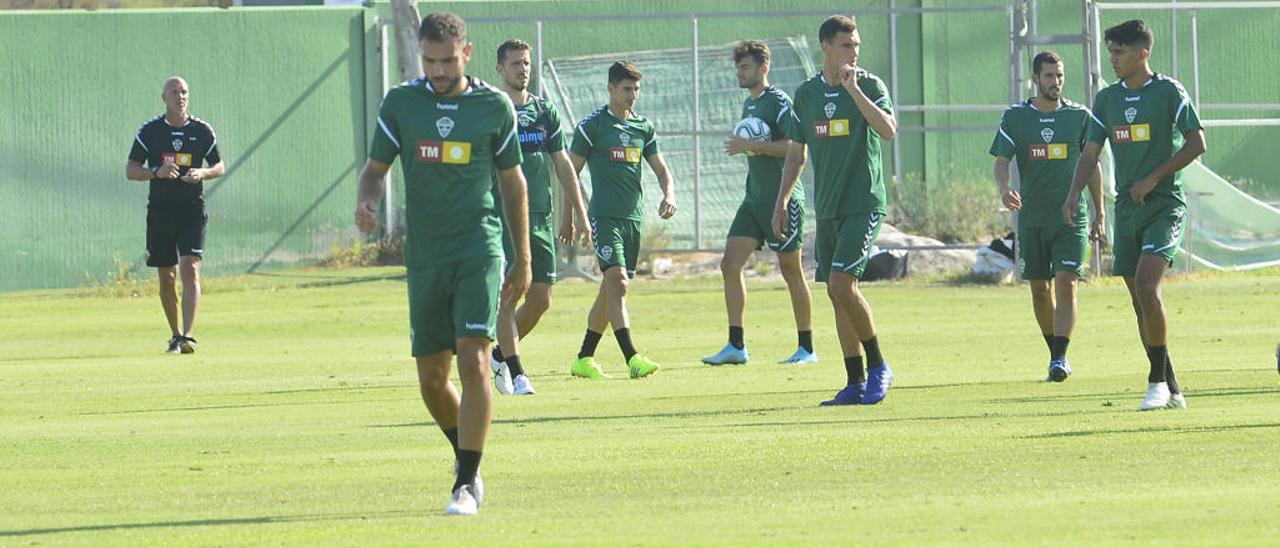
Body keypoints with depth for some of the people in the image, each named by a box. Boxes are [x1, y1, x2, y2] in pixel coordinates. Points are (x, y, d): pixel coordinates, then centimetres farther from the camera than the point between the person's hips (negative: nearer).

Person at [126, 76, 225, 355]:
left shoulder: (202, 131, 3)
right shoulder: (149, 131, 2)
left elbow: (220, 167, 12)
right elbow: (130, 170, 1)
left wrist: (202, 173, -11)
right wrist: (157, 172, -18)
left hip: (192, 209, -1)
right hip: (160, 211, 1)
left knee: (190, 269, -16)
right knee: (166, 278, 7)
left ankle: (188, 336, -23)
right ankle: (175, 335, 23)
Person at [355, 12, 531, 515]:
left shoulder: (494, 106, 2)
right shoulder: (400, 103, 4)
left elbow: (513, 181, 12)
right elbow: (376, 168, 11)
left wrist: (522, 260, 12)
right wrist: (367, 202, -14)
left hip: (479, 251, -3)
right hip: (425, 258, 3)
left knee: (474, 361, -16)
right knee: (431, 379, 7)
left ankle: (468, 483, -13)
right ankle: (466, 454, 34)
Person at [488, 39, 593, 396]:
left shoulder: (545, 111, 12)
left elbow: (562, 164, 17)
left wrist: (578, 213, 14)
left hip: (540, 217, 5)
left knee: (541, 298, 2)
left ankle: (501, 353, 23)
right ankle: (515, 373, -5)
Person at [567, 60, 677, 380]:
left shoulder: (643, 127, 14)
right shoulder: (592, 126, -2)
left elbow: (660, 168, 16)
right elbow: (572, 171, 1)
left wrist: (669, 195, -4)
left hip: (633, 216, 6)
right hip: (604, 215, -6)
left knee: (611, 290, 8)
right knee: (616, 280, -17)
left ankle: (584, 359, 17)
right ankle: (632, 358, -25)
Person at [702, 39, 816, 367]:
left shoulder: (778, 101, -10)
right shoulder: (749, 105, 17)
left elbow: (793, 146, -19)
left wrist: (751, 146, -19)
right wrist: (742, 147, 9)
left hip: (783, 198, -8)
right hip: (754, 200, 8)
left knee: (791, 270, -2)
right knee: (730, 264, -3)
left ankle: (807, 348, 6)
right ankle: (736, 346, -3)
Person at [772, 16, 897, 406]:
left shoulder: (869, 85, -3)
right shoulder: (807, 93, 10)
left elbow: (888, 130, -20)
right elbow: (796, 153, 18)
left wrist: (853, 89, -22)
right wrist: (781, 201, 13)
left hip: (863, 203, -5)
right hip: (827, 208, 5)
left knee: (841, 285, -17)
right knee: (837, 293, 5)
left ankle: (877, 367, -3)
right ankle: (855, 384, 10)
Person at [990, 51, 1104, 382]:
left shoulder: (1079, 116, 4)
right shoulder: (1015, 117, 4)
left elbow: (1092, 166, 10)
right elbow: (1001, 162, 1)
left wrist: (1099, 214, 8)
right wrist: (1004, 189, -21)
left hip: (1071, 217, -2)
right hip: (1031, 216, 2)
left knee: (1066, 284, -15)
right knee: (1040, 289, 7)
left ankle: (1061, 358, -17)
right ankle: (1055, 353, 23)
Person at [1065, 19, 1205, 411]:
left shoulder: (1169, 92, -5)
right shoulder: (1106, 99, 10)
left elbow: (1196, 143, -7)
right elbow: (1091, 152, 10)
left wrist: (1153, 179, -13)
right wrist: (1075, 193, -7)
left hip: (1165, 205, -6)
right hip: (1127, 209, 6)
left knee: (1147, 287, -21)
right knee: (1141, 302, 5)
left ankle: (1158, 380, -11)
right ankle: (1171, 392, 12)